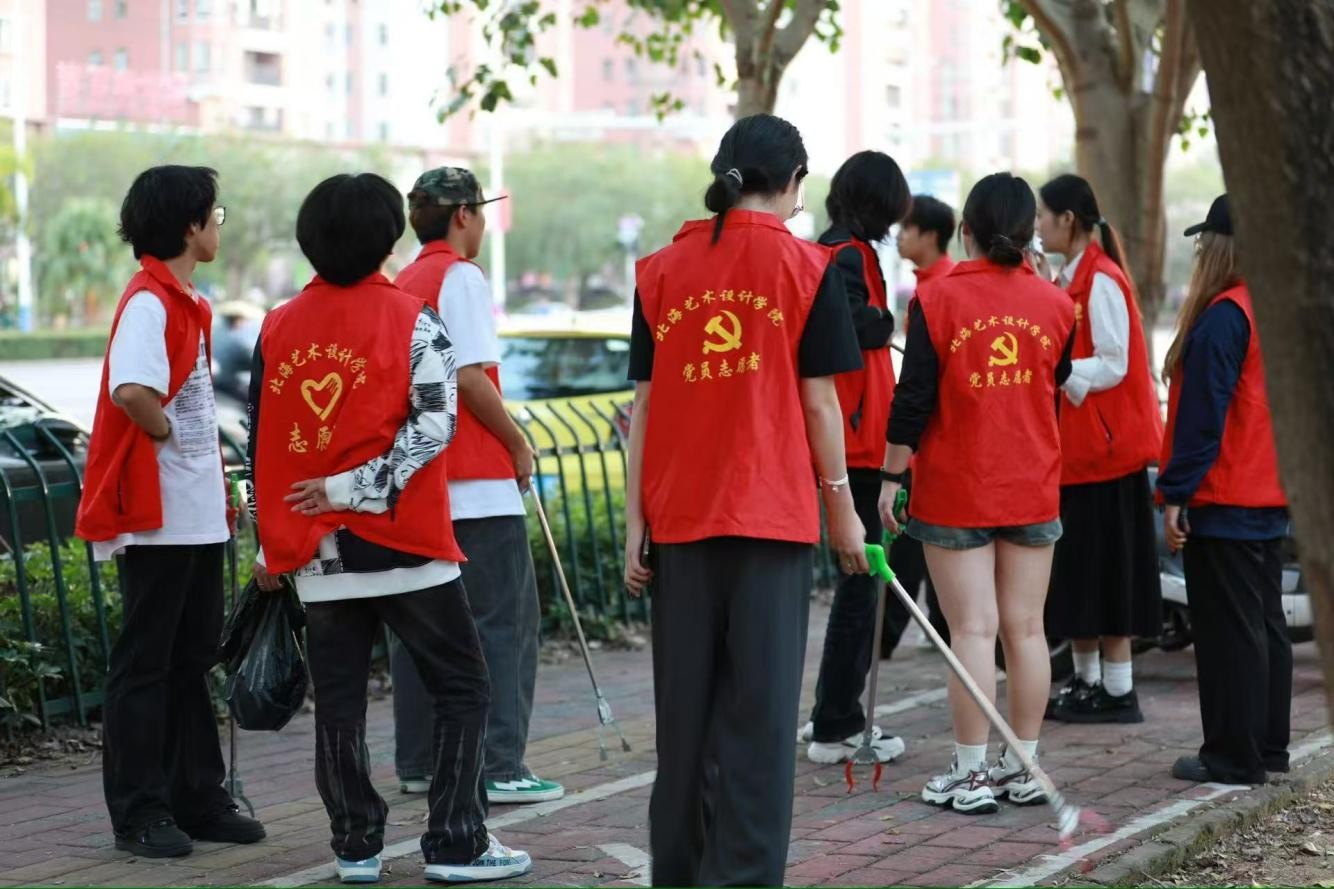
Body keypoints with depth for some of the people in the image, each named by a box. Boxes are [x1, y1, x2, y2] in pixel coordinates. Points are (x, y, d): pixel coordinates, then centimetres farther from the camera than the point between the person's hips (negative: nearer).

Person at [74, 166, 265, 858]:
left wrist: (205, 460, 12)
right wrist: (171, 436, -16)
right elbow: (130, 391, -32)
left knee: (192, 660, 14)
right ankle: (139, 814, 5)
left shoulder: (186, 304, 14)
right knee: (145, 663, -1)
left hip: (198, 515, 9)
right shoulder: (149, 302, -16)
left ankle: (198, 800, 22)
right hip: (157, 516, -9)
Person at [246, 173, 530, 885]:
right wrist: (357, 488, -14)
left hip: (316, 552, 4)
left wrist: (269, 545, 16)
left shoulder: (278, 328, 6)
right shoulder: (412, 320, -6)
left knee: (338, 703, 10)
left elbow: (259, 444, 9)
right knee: (461, 688, 5)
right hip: (403, 544, -4)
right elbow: (433, 425, -17)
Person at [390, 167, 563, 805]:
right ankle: (499, 766, -6)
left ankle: (420, 762, 16)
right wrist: (518, 444, -6)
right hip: (476, 481, -8)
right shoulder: (460, 277, -10)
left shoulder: (402, 284, 14)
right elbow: (471, 378, -18)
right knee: (503, 619, -4)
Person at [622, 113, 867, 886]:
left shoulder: (663, 269, 7)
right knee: (760, 706, -1)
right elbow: (817, 397, -2)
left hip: (681, 511, 3)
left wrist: (636, 519, 6)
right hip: (772, 509, -3)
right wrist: (841, 504, 6)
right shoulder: (805, 265, 0)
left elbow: (646, 401, 5)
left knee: (685, 702, 11)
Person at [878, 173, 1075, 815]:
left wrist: (892, 478, -2)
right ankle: (1024, 769, 14)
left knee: (973, 629, -2)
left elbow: (913, 400, -10)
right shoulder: (1056, 304, 2)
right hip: (1034, 491, 3)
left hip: (955, 491, -3)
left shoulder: (937, 298, -9)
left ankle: (972, 775, 0)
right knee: (1026, 628, 8)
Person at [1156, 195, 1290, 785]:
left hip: (1223, 501, -9)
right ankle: (1268, 746, 22)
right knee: (1265, 622, 15)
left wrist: (1176, 493, -14)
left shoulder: (1222, 316, -17)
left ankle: (1235, 755, 1)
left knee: (1228, 630, -3)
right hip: (1271, 499, 9)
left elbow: (1202, 415, -18)